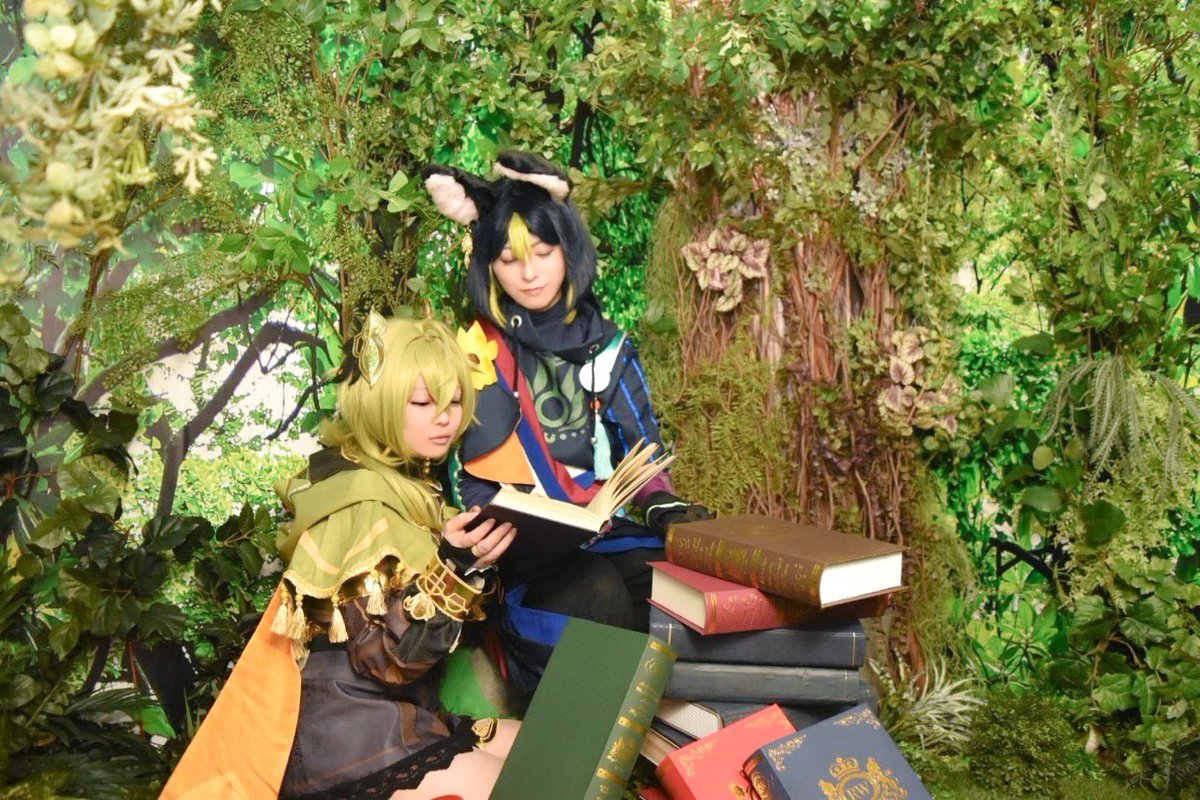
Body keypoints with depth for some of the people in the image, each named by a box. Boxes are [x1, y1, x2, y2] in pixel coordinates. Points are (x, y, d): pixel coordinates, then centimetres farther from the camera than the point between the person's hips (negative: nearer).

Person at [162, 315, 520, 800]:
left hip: (394, 713, 9)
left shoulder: (406, 485, 9)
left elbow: (451, 625, 10)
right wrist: (452, 565, -30)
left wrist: (476, 562, -7)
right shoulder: (363, 504, -18)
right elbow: (387, 658, -22)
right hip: (347, 737, -9)